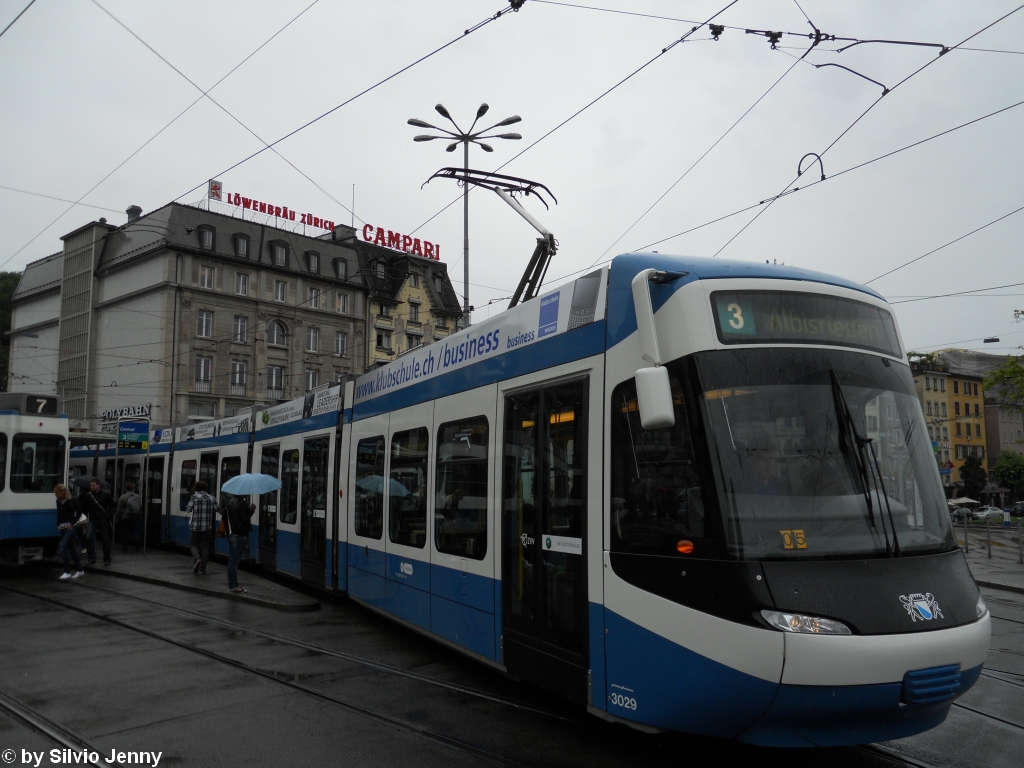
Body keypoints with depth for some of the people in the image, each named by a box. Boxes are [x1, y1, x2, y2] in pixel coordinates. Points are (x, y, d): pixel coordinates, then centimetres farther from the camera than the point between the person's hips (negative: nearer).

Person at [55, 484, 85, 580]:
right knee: (71, 549, 11)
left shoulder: (71, 500, -12)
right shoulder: (58, 501, 6)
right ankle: (80, 570, 20)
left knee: (63, 548, -15)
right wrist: (58, 525, 5)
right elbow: (59, 514, 17)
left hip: (71, 527, -7)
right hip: (63, 528, 7)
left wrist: (72, 523, -14)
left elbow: (79, 511, -10)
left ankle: (67, 572, -8)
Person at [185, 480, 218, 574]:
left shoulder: (194, 497, -5)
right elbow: (216, 511, 5)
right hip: (207, 527, 2)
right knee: (205, 547, 8)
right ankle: (202, 569, 8)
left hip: (195, 526, -2)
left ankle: (197, 559, -15)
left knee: (194, 544, 13)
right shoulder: (212, 499, 5)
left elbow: (188, 510, -3)